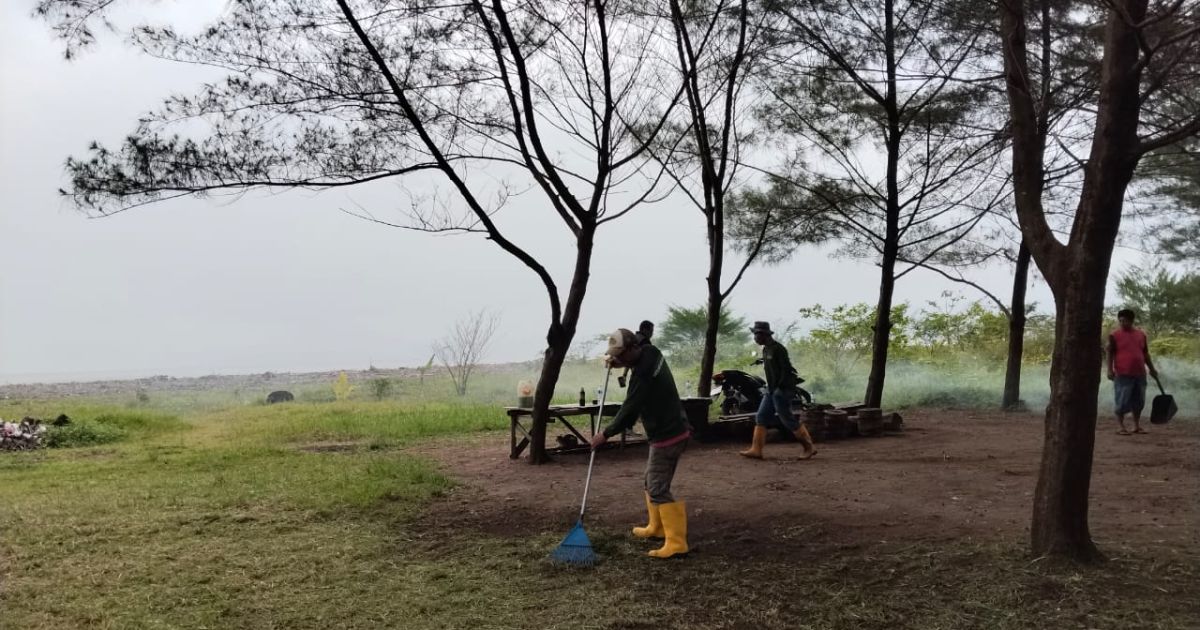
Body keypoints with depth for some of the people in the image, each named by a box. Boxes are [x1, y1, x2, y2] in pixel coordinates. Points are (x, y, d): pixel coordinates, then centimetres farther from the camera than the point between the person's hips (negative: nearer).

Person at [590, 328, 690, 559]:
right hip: (673, 430, 10)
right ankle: (656, 527, 32)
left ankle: (676, 542, -9)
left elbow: (629, 411, -20)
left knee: (658, 489, -9)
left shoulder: (643, 374, -25)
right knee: (652, 481, 21)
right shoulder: (650, 353, 4)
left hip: (667, 437, -10)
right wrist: (617, 362, 12)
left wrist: (606, 433, -8)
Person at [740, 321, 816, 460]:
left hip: (783, 390, -9)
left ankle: (809, 447, 7)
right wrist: (771, 388, 18)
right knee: (761, 417, 3)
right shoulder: (766, 349, 14)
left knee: (787, 420, -5)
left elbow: (786, 369, -19)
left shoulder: (778, 349, -15)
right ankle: (756, 450, 2)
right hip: (772, 391, 9)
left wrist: (779, 387, -21)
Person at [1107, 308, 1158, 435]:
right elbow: (1110, 353, -5)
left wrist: (1151, 369, 18)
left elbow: (1145, 353, 18)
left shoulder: (1141, 334, 11)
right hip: (1123, 374, -5)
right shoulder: (1114, 335, -3)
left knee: (1139, 401, 10)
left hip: (1140, 374, 5)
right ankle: (1121, 427, 2)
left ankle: (1137, 426, 20)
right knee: (1122, 401, -4)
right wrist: (1110, 369, -14)